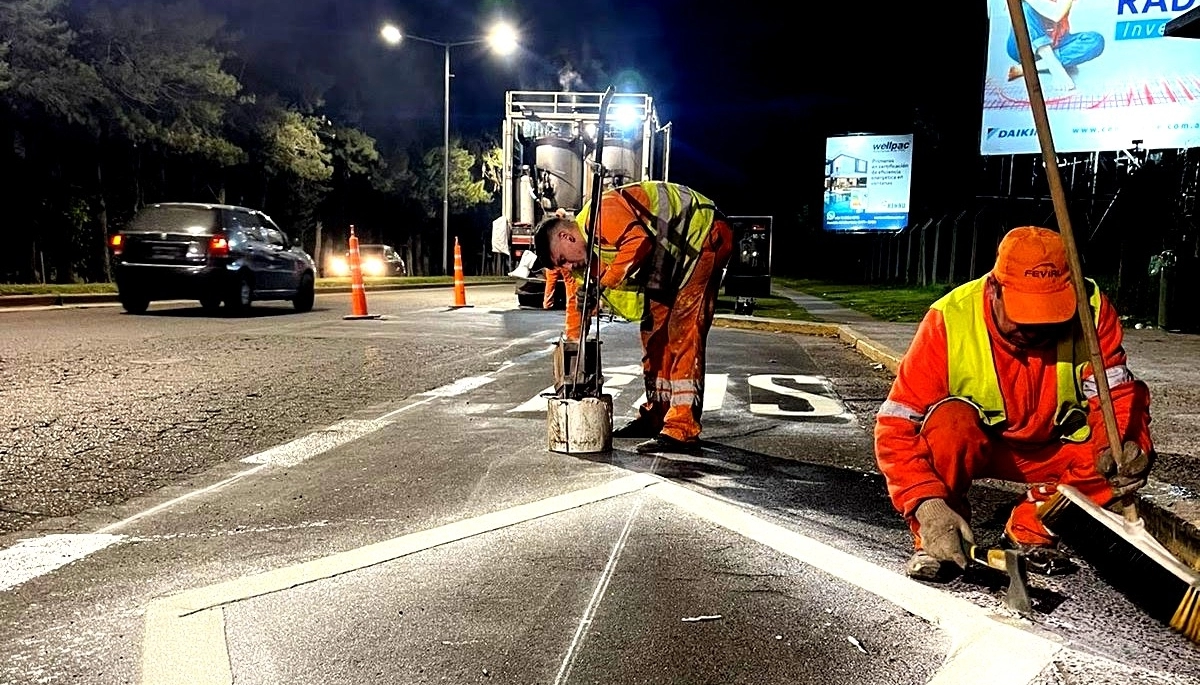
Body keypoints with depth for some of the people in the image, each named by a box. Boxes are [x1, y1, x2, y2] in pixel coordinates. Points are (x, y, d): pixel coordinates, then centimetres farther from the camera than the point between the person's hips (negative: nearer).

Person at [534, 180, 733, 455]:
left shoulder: (603, 212, -19)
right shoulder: (596, 249, 8)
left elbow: (639, 241, -35)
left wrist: (604, 284, -29)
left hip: (705, 234, -10)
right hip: (678, 258, 10)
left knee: (683, 334, -15)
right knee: (654, 330, 13)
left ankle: (683, 431, -15)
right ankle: (656, 415, 24)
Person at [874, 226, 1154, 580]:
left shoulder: (1090, 309, -20)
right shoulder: (950, 319, -28)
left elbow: (1117, 393, -14)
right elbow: (895, 426, -29)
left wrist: (1120, 444, -37)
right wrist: (928, 505, -40)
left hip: (1051, 448, 3)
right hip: (974, 445, -3)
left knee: (1130, 461, -23)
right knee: (950, 421, -35)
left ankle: (1031, 529, -1)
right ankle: (933, 540, -14)